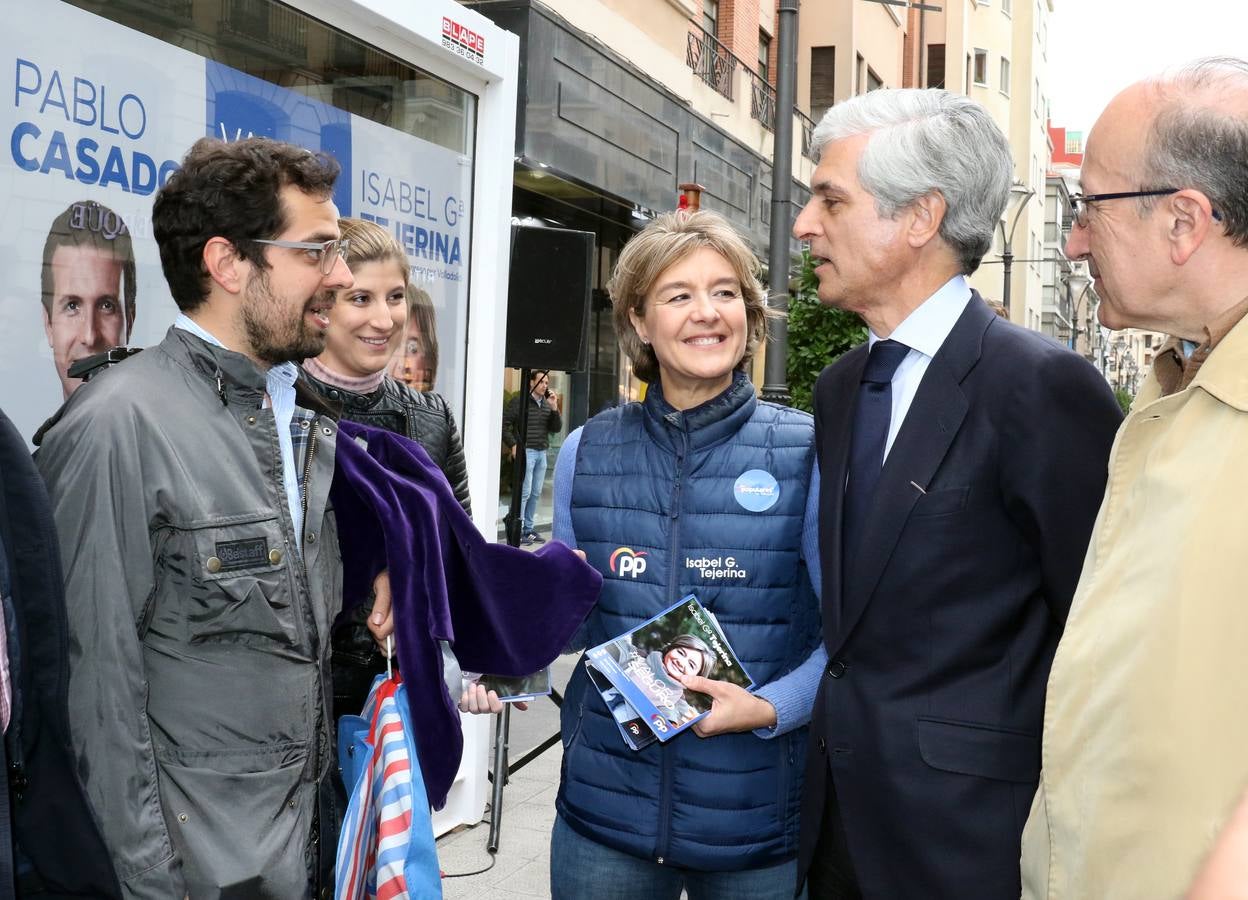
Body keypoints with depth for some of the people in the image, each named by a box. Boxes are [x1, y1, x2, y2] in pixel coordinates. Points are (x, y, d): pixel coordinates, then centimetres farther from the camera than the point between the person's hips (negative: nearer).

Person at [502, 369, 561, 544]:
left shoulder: (547, 404, 13)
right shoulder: (519, 401, -5)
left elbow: (556, 428, 10)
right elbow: (504, 424, -6)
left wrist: (554, 408, -3)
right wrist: (513, 445, -12)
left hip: (542, 453, 6)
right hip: (526, 452, -6)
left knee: (536, 493, 10)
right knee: (524, 492, -8)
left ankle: (528, 527, 19)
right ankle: (518, 529, -3)